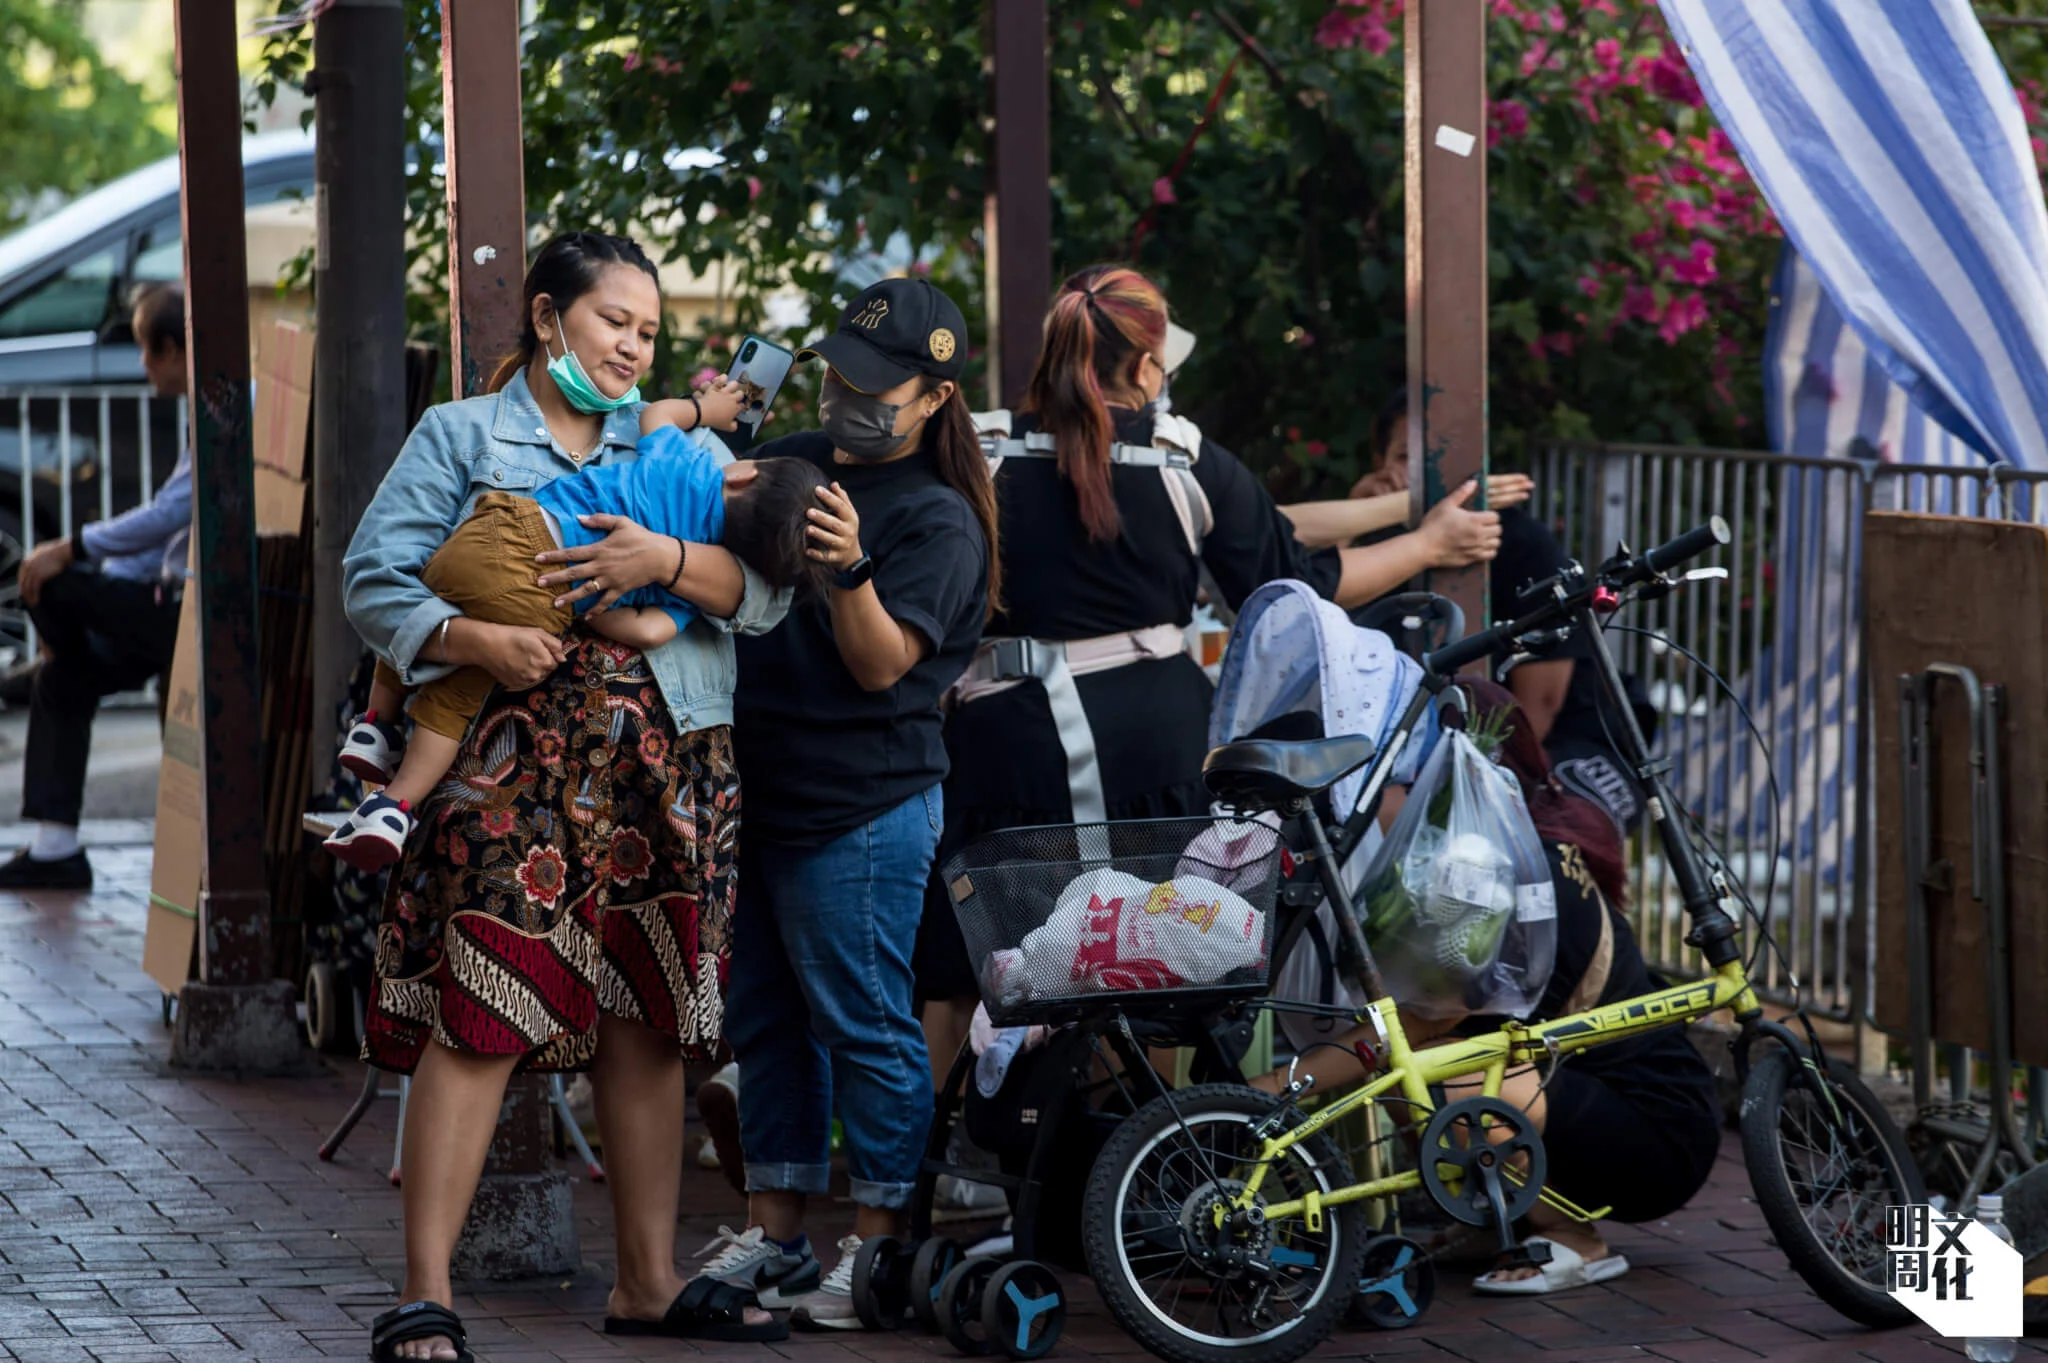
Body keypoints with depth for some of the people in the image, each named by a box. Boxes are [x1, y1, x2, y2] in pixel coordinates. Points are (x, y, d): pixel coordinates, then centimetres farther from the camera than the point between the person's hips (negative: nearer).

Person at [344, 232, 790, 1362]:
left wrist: (667, 560, -14)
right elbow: (374, 581, -1)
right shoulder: (459, 439, 8)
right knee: (479, 1014, -13)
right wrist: (479, 641, -17)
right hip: (514, 761, -4)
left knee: (649, 1018, 7)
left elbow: (763, 591, 5)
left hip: (661, 776, 4)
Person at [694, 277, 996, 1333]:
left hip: (861, 810, -8)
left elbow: (882, 664, -14)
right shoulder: (789, 463, 12)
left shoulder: (938, 521, -8)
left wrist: (850, 570, -31)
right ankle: (773, 1236, 21)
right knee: (764, 1019, 12)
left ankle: (879, 1246, 2)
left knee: (862, 1023, -4)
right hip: (761, 794, 8)